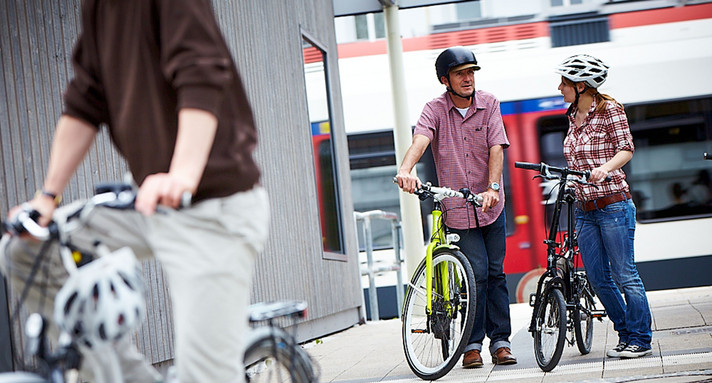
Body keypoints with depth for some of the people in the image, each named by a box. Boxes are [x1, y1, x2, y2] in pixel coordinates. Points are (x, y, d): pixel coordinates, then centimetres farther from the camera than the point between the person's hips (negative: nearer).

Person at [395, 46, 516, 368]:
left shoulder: (488, 104, 0)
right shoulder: (436, 109, -5)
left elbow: (496, 148, -9)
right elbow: (420, 139, -24)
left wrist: (492, 188, -24)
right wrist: (405, 170, -44)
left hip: (491, 205, 2)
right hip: (457, 208, -2)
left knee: (495, 273, 5)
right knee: (477, 272, -10)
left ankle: (500, 341, 14)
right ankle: (472, 343, 2)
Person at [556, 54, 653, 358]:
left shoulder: (609, 109, -7)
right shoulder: (573, 115, 13)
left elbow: (626, 149, -14)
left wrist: (605, 168, -30)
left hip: (613, 205, -7)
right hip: (584, 208, 7)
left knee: (624, 275, -4)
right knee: (598, 279, 7)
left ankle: (640, 340, 5)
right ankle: (626, 335, 20)